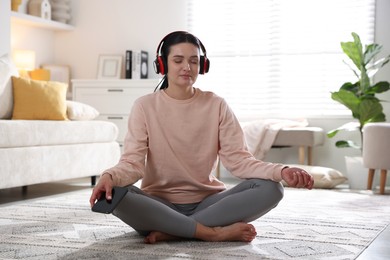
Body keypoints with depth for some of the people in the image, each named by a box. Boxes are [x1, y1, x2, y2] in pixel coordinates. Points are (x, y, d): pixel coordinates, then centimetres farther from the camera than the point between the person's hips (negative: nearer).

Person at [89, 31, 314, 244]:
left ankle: (171, 231, -24)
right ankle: (214, 232, -27)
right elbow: (133, 161, -12)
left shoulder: (217, 106, 1)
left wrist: (281, 172, -27)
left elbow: (238, 158, -8)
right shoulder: (145, 106, -2)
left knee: (271, 189, -23)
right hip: (160, 205, -1)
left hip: (208, 202, 2)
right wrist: (109, 176, -36)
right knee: (114, 196, -32)